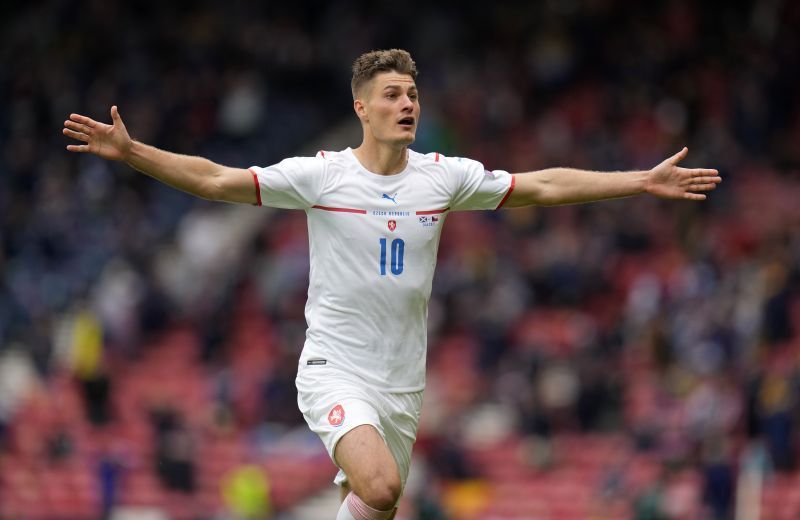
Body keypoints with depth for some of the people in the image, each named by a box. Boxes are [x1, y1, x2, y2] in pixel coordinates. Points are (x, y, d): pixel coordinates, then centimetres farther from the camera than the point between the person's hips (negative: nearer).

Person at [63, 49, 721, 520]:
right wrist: (130, 152, -20)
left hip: (402, 381, 5)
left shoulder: (444, 176, 3)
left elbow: (544, 186, 9)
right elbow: (215, 179, -8)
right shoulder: (319, 175, -7)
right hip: (335, 371, -5)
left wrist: (644, 182, 6)